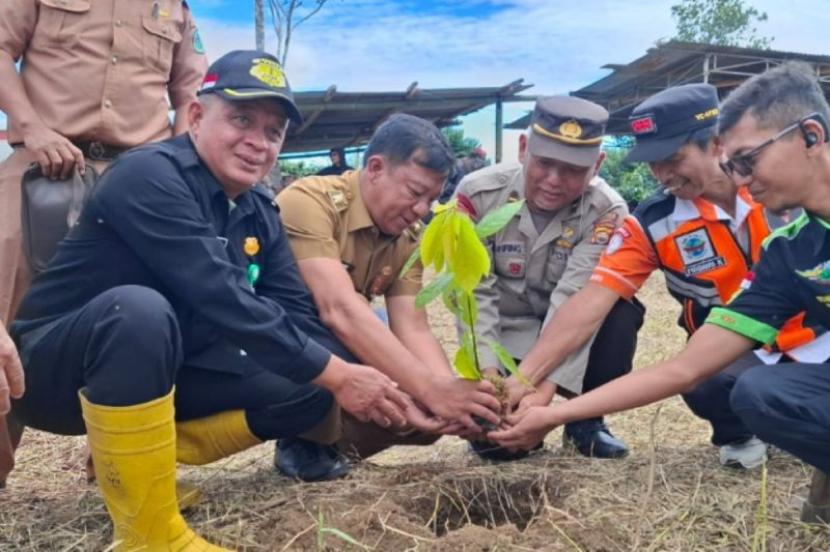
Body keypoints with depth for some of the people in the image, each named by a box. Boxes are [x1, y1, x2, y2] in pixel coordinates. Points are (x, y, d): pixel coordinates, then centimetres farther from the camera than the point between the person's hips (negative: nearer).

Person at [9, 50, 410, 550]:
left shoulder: (259, 215, 2)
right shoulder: (151, 176, -22)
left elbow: (299, 314, -4)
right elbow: (222, 300, -32)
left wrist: (393, 392, -16)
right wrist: (337, 374, -29)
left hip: (160, 371, 8)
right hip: (52, 368, -7)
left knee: (312, 390, -2)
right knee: (138, 308, -39)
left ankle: (129, 458, 5)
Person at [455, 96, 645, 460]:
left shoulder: (606, 211, -20)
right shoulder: (479, 194, -19)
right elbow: (475, 296, -21)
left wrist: (544, 387, -39)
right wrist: (489, 380, -32)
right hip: (506, 334, 0)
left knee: (622, 312, -30)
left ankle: (587, 419, -5)